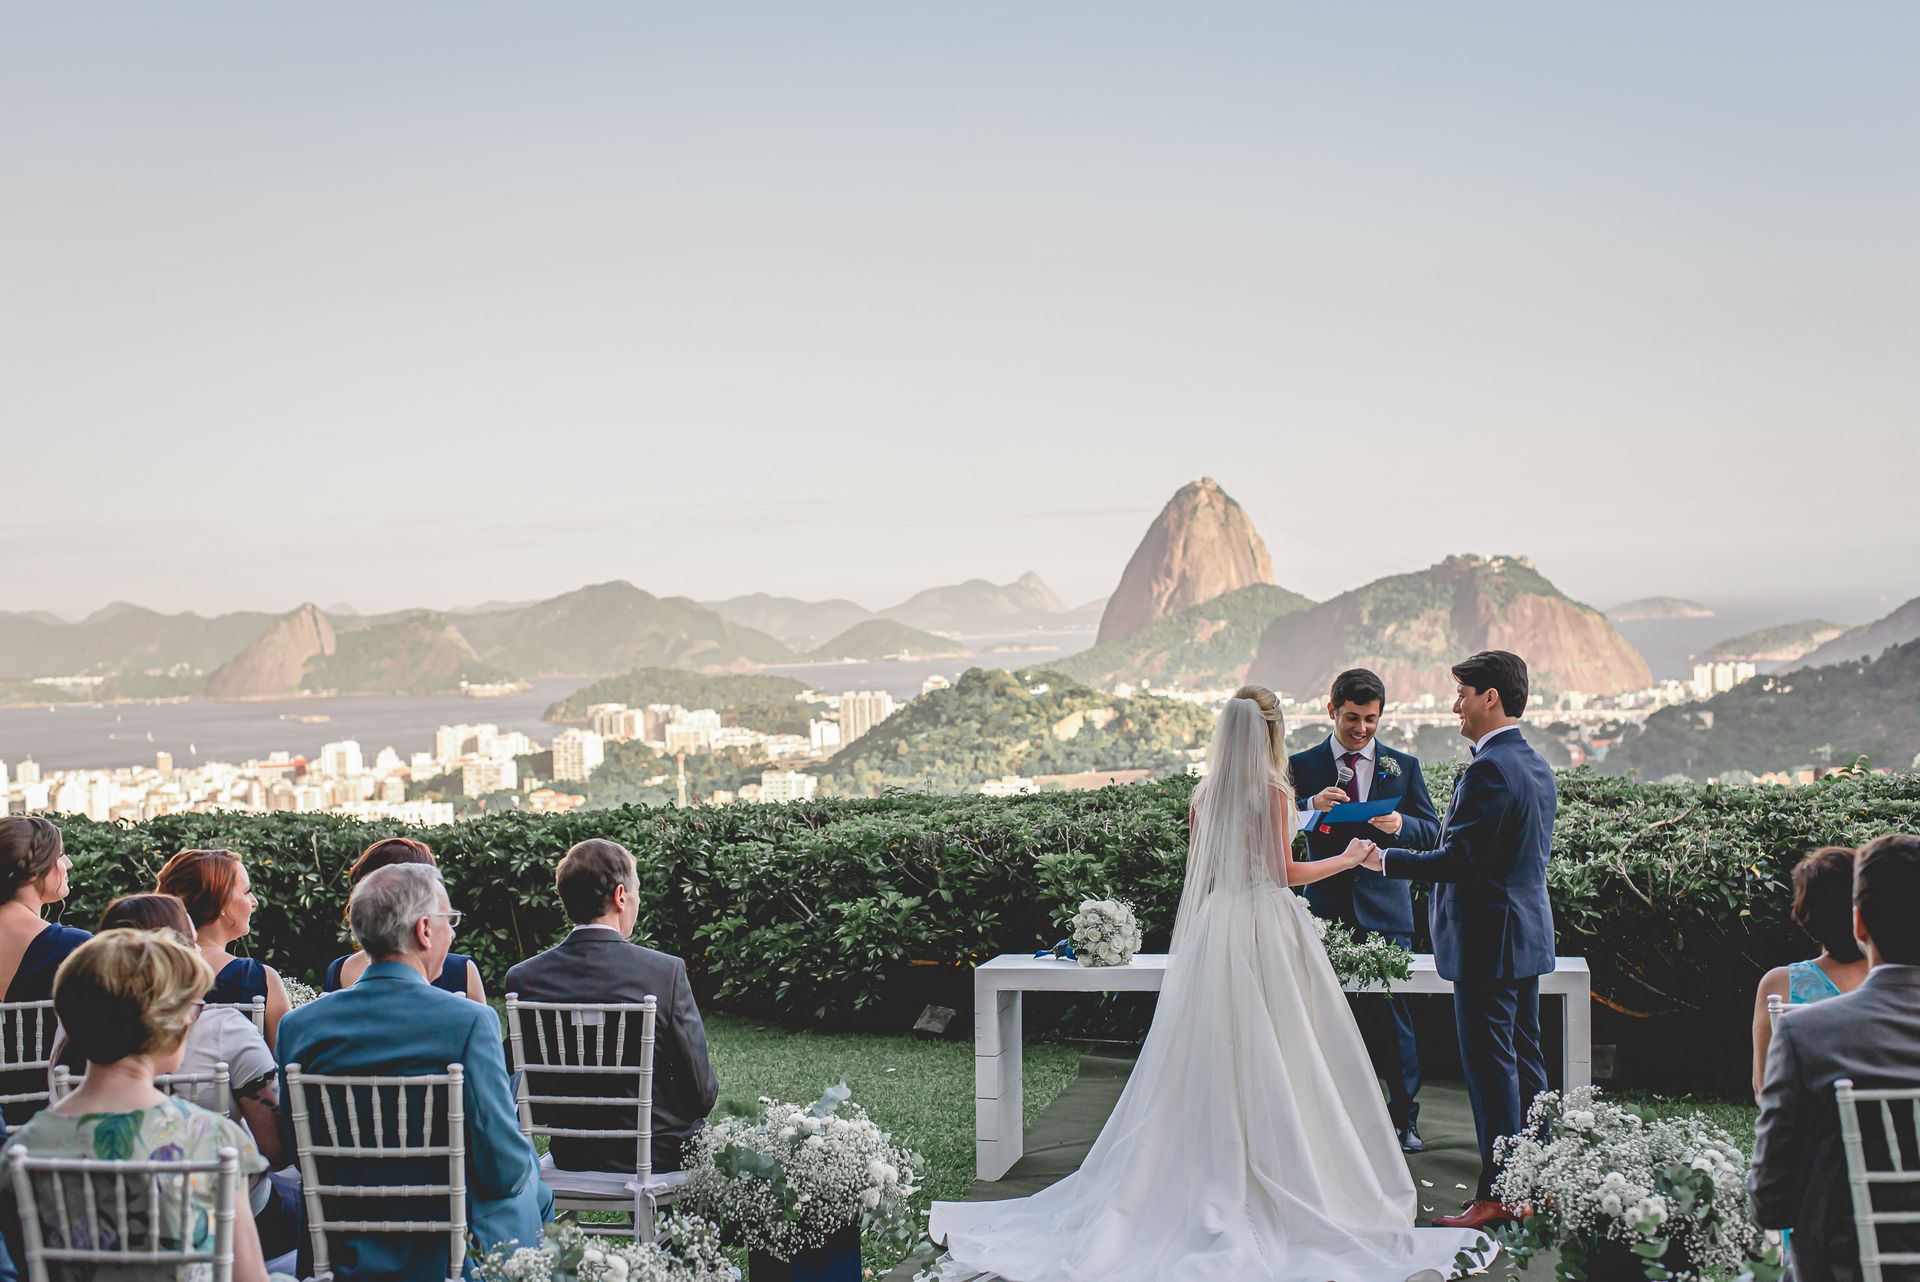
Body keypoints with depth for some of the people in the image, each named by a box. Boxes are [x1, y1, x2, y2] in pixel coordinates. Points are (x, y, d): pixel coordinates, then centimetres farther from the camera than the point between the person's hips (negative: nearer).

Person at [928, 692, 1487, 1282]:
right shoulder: (1274, 791, -8)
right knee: (1271, 1061, -1)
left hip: (1212, 927, 5)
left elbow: (1198, 868, 11)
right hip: (1268, 929, -5)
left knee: (1211, 1057, 6)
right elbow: (1284, 871, -9)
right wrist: (1347, 859, 4)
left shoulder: (1205, 794, 7)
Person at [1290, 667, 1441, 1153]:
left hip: (1385, 910, 0)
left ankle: (1404, 1115, 13)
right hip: (1328, 907, 0)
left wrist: (1400, 824, -16)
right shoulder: (1302, 766, 6)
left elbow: (1433, 832, 5)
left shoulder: (1403, 766, 9)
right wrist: (1312, 807, -20)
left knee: (1394, 1012, 0)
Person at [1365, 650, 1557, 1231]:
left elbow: (1458, 859, -22)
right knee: (1526, 1062, 16)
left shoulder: (1487, 770, -19)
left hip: (1488, 940, -10)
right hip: (1528, 932, 10)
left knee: (1491, 1068, -3)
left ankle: (1497, 1194, 3)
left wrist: (1387, 860, -11)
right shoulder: (1536, 764, 12)